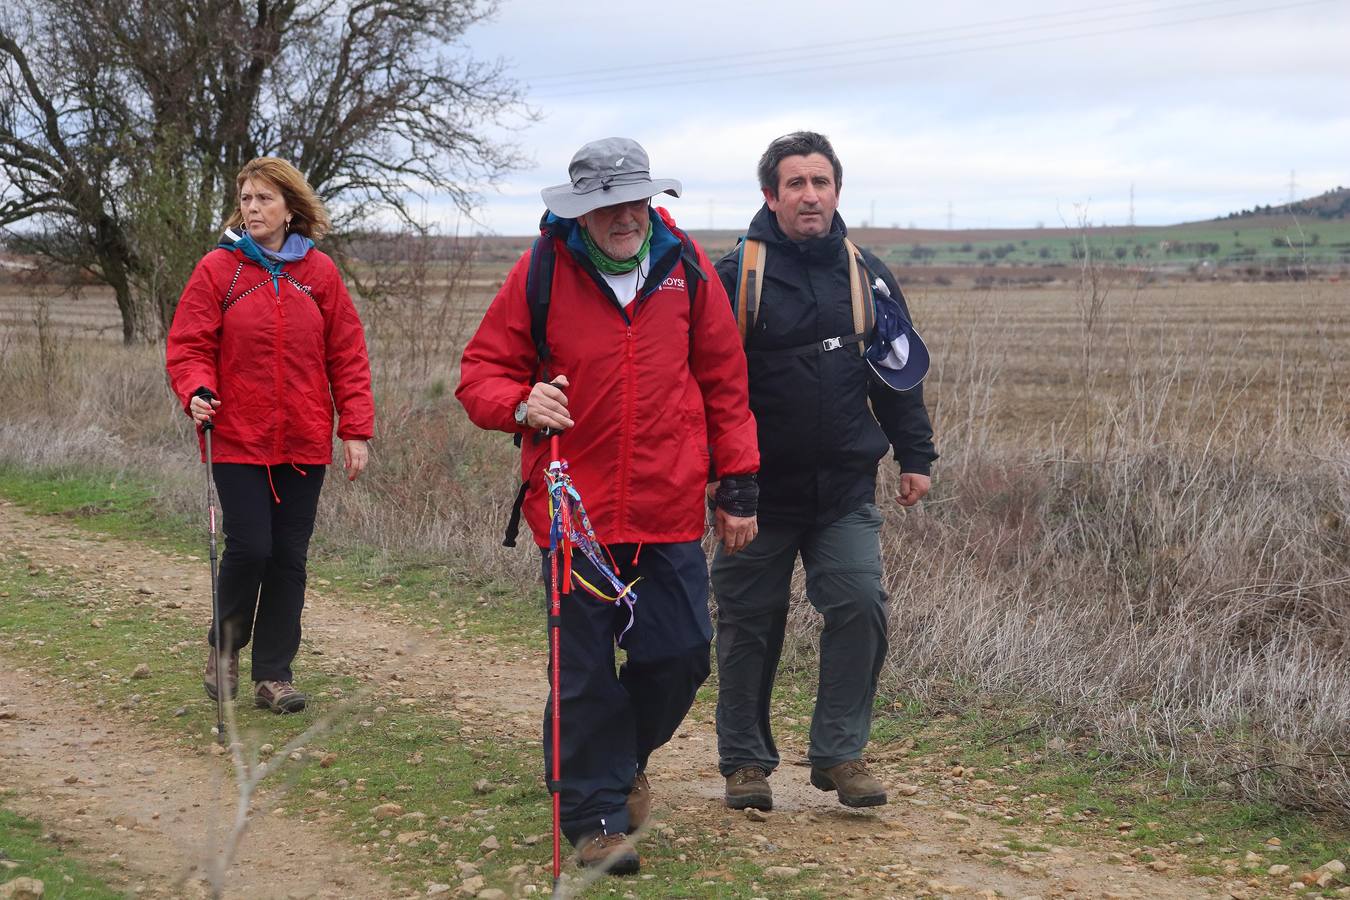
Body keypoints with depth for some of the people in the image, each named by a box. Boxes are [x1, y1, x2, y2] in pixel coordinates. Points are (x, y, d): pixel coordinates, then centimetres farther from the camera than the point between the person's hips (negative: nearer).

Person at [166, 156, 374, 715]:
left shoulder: (319, 273, 4)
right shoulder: (218, 269, -1)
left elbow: (347, 355, 6)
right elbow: (189, 345, -1)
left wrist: (355, 429, 1)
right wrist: (197, 391, -21)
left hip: (304, 443, 2)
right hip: (238, 440, -2)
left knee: (290, 557, 5)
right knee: (249, 548, -8)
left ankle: (274, 673, 17)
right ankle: (225, 646, 19)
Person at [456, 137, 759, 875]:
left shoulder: (685, 267, 3)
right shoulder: (542, 272, -4)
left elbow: (725, 381, 10)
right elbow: (481, 371, 1)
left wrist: (738, 485, 8)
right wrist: (520, 404, -22)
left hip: (669, 512, 2)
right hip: (575, 507, -2)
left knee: (680, 656, 3)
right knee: (585, 672, 2)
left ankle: (626, 757, 34)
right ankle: (595, 815, 16)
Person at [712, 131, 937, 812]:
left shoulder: (866, 276, 7)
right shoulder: (735, 277, -5)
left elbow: (898, 371, 16)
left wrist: (914, 455, 15)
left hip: (846, 492, 2)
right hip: (759, 490, -2)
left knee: (860, 606, -11)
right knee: (749, 625, 5)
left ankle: (840, 752, 3)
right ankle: (745, 761, 20)